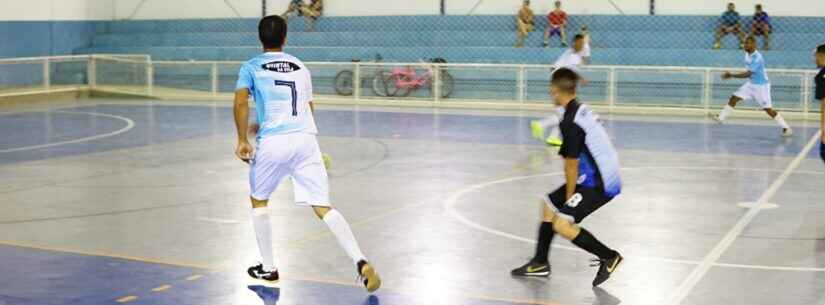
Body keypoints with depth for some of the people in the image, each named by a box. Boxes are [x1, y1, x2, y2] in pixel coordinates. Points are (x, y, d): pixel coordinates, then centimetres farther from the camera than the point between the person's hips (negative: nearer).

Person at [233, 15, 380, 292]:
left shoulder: (251, 67, 9)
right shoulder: (300, 67, 21)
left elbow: (241, 103, -9)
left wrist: (242, 140, -4)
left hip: (272, 142, -2)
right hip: (306, 139, 3)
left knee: (258, 202, 21)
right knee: (323, 207, -2)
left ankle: (268, 268, 23)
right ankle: (361, 262, -19)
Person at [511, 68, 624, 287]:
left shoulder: (570, 123, -20)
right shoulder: (583, 110, 9)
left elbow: (571, 165, -15)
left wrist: (569, 197, -4)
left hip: (599, 184, -10)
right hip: (600, 177, 10)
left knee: (562, 224, -15)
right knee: (549, 204, 16)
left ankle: (609, 257, -1)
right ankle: (540, 263, 24)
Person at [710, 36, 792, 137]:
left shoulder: (757, 58, -27)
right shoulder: (747, 54, 1)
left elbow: (748, 74, -30)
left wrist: (732, 75, -30)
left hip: (761, 86, -8)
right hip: (751, 84, 8)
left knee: (768, 109, -8)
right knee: (734, 98, 0)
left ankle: (786, 128, 1)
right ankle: (720, 117, 9)